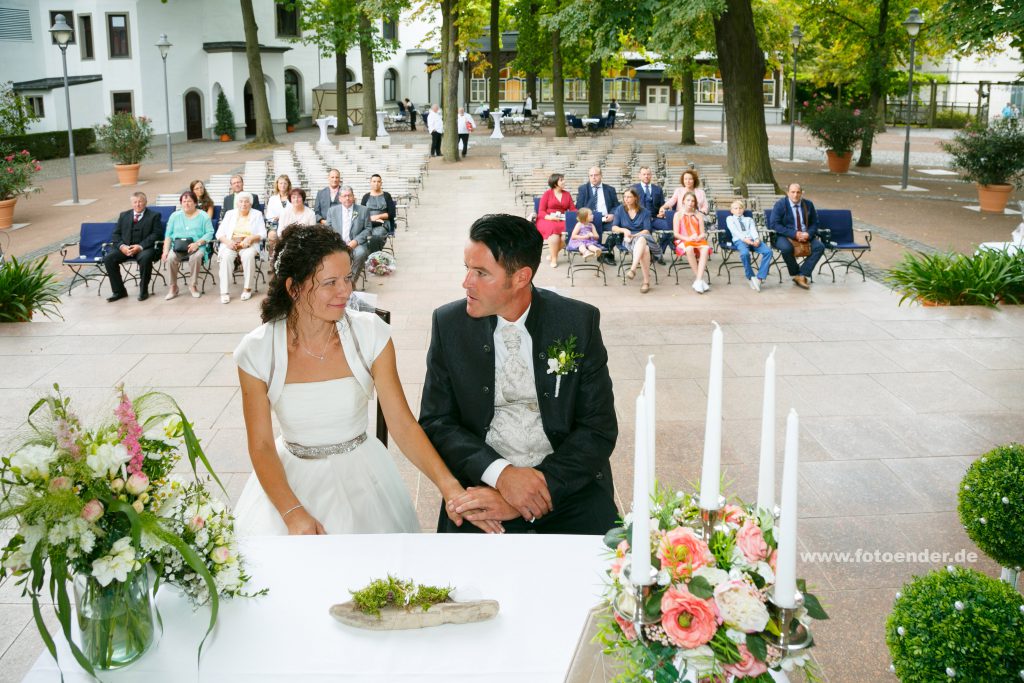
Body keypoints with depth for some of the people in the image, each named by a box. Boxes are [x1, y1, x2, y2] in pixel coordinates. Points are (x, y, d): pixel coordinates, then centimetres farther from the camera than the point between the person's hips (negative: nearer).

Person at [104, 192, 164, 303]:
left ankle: (143, 290, -16)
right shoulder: (124, 215, 19)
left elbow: (156, 234, -5)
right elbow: (116, 234, 14)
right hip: (125, 248, 4)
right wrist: (121, 246, -9)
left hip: (144, 248, -4)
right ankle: (118, 291, -8)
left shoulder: (154, 216, 7)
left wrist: (140, 246, -17)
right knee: (108, 258, -21)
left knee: (145, 258, -37)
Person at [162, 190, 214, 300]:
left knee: (196, 256, -37)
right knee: (171, 257, -31)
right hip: (177, 246, 2)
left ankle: (193, 285, -18)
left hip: (196, 247, -2)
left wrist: (197, 243, -18)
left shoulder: (203, 216, 8)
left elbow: (209, 233, -2)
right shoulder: (175, 216, 17)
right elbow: (168, 235, 14)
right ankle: (173, 287, -16)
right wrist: (166, 250, -2)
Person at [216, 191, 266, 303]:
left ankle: (247, 288, -26)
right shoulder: (230, 214, 17)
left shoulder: (257, 214, 13)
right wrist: (227, 241, -12)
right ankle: (224, 291, -33)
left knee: (248, 256, -36)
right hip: (231, 244, 1)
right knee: (226, 256, -33)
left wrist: (251, 238, -17)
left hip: (249, 245, -1)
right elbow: (219, 233, 10)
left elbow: (263, 234, 3)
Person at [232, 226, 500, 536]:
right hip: (291, 478, 0)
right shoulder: (257, 351, -10)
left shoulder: (370, 333, -10)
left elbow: (402, 423, -11)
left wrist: (449, 486, -24)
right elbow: (261, 445, -7)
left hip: (362, 476, 0)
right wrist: (293, 513, -21)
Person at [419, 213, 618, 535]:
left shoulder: (580, 322, -5)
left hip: (569, 482, 0)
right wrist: (501, 473, -17)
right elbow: (435, 422, 0)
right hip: (483, 480, 1)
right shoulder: (449, 323, -2)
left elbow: (599, 428, -6)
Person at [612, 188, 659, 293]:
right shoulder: (620, 209, 11)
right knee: (645, 249, -37)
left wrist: (634, 235, -15)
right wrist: (624, 230, -14)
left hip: (642, 236, 1)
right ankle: (646, 281, -43)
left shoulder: (644, 212, 10)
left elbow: (647, 230, 2)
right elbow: (614, 228, 7)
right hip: (628, 239, -1)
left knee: (641, 239, -41)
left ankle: (633, 269, -55)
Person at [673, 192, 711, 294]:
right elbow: (676, 234, 0)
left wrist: (698, 238, -16)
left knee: (705, 248, -34)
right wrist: (688, 238, -16)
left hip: (698, 241, 2)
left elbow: (703, 233, 8)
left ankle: (698, 280, -42)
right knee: (689, 249, -40)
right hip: (683, 241, -2)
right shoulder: (678, 215, 8)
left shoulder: (699, 215, 16)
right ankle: (699, 278, -33)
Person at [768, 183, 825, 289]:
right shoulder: (780, 205, -4)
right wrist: (794, 234, -22)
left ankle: (802, 275, -21)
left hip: (805, 236, 4)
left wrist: (808, 234, -13)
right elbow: (774, 224, -13)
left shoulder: (808, 205, 8)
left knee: (820, 246, -23)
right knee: (786, 248, -37)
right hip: (785, 236, -4)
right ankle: (795, 274, -12)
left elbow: (814, 223, 11)